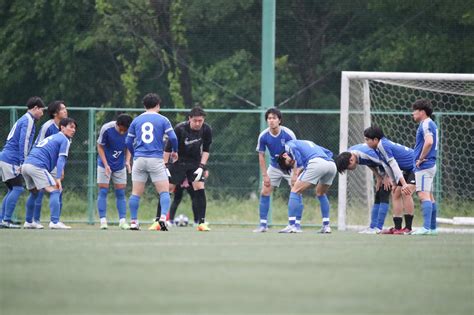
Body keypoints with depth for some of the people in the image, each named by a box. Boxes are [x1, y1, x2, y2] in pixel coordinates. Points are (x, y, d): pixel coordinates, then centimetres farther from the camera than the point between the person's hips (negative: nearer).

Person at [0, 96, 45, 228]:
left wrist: (22, 162, 24)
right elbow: (23, 142, -18)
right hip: (11, 160, -10)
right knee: (17, 188, -11)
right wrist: (23, 162, -20)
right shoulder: (28, 121, -9)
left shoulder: (24, 119, 22)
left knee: (12, 190, 11)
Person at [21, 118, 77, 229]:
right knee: (55, 191, -9)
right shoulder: (65, 140, 4)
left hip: (26, 165, 9)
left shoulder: (52, 137, 30)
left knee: (34, 193, 25)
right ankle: (55, 222, -21)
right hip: (37, 166, -9)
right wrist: (58, 178, -16)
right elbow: (61, 159, -8)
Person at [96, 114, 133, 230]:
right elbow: (100, 147, -11)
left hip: (120, 166, 2)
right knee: (103, 191, -6)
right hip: (105, 164, -2)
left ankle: (122, 221, 4)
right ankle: (103, 221, -5)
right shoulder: (106, 129, -23)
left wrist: (127, 161, -13)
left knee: (120, 193, 2)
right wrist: (106, 165, -17)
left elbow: (128, 147, 2)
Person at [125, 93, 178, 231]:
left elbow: (128, 141, 13)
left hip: (139, 159, 3)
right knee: (164, 191, 1)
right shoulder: (162, 120, 2)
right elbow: (173, 137, -6)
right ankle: (163, 217, -17)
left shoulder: (136, 120, 11)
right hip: (156, 160, -3)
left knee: (136, 193, 7)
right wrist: (175, 151, 12)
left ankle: (133, 222, 6)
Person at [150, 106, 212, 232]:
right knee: (167, 189, -5)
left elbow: (206, 150, -1)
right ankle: (158, 221, 2)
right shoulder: (180, 129, -23)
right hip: (178, 162, -2)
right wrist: (165, 166, -17)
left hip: (195, 163, 2)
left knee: (200, 188, -12)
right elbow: (168, 147, -14)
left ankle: (202, 223, -7)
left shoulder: (206, 130, -13)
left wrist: (202, 166, -11)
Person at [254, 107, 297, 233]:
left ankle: (297, 223, -6)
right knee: (264, 192, -6)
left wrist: (295, 174, -23)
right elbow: (261, 156, -4)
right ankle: (263, 224, 2)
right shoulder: (263, 136, -15)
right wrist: (265, 175, -8)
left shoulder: (288, 134, -23)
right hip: (274, 167, 3)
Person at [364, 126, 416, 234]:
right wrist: (393, 181, 12)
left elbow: (394, 166, -28)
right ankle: (397, 228, 10)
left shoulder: (383, 145, -23)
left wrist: (404, 184, -31)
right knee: (396, 194, 8)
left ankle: (408, 228, -19)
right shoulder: (379, 147, 4)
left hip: (416, 166, -11)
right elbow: (388, 165, 14)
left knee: (406, 193, -21)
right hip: (407, 170, 11)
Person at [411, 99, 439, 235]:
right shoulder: (431, 124, 18)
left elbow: (429, 142, -29)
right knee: (430, 197, 13)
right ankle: (432, 228, 16)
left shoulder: (426, 124, -13)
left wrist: (421, 159, -18)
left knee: (423, 195, -16)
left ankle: (426, 228, -23)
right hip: (430, 165, 10)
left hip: (424, 166, -10)